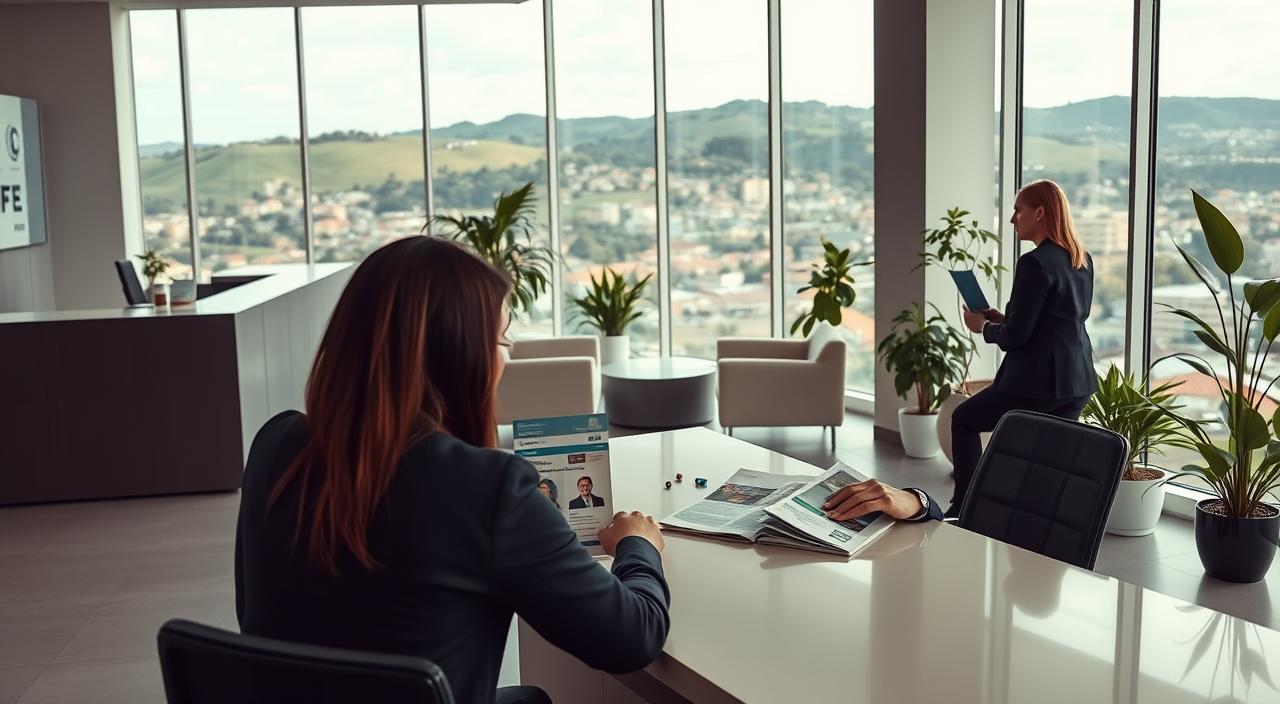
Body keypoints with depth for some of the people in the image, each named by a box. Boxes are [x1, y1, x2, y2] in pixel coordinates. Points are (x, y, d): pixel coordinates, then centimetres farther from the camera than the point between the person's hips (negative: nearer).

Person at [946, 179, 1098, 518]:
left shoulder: (1035, 263, -17)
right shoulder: (1083, 260, 10)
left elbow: (1016, 335, -18)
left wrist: (984, 327, 2)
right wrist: (1004, 319, 15)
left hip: (1039, 379, -8)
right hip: (1077, 380, 8)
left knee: (964, 419, 12)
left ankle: (965, 506, 15)